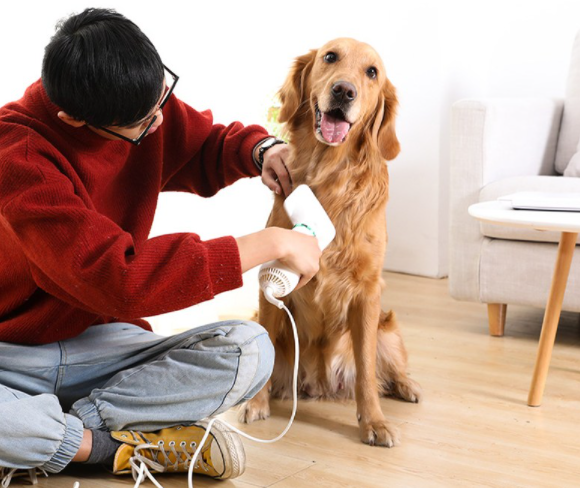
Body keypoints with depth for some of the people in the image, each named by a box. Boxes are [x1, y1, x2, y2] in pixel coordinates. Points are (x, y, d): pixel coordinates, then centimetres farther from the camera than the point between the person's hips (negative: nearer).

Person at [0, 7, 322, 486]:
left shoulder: (148, 103, -4)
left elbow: (208, 148, 18)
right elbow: (117, 278, -32)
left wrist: (260, 149, -8)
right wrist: (270, 243, -28)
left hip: (97, 341, 6)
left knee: (248, 349, -22)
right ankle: (122, 445, -20)